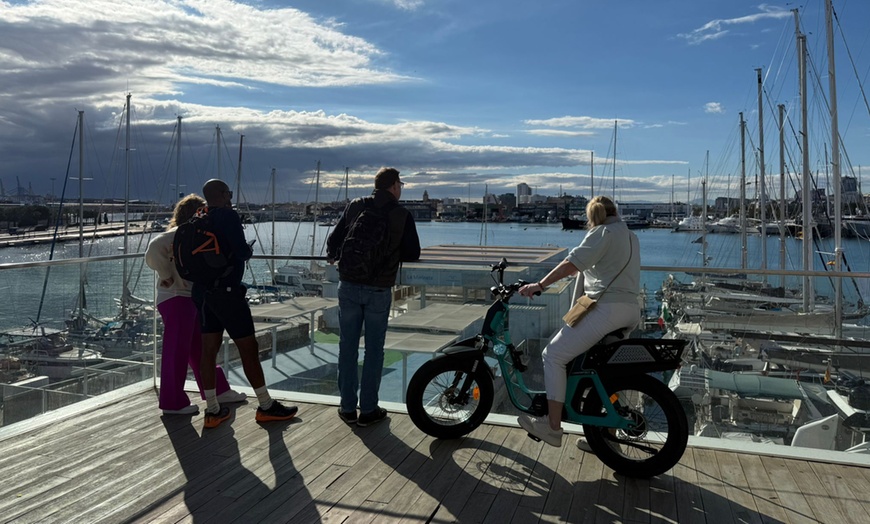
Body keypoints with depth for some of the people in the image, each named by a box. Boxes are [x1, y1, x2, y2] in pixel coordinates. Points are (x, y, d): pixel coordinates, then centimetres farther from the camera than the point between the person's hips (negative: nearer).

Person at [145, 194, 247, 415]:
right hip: (176, 299, -10)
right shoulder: (176, 235, -13)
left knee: (200, 349, 16)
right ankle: (172, 403, 6)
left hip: (191, 299, 10)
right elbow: (153, 251, -28)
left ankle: (218, 391, 26)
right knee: (176, 352, -3)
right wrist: (166, 277, -20)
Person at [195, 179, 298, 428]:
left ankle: (213, 410, 14)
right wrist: (249, 249, 4)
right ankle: (266, 407, 8)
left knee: (209, 349, 8)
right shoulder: (228, 215, -11)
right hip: (226, 290, -8)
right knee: (249, 348, 0)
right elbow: (242, 252, -18)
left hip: (203, 291, 8)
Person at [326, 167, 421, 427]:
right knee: (374, 349, 8)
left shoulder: (354, 206, 3)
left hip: (349, 286, 2)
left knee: (348, 347, 10)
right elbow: (413, 254, 0)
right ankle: (368, 410, 14)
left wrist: (333, 256, 26)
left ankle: (347, 407, 18)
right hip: (379, 290, -2)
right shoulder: (402, 215, -3)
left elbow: (334, 239, 4)